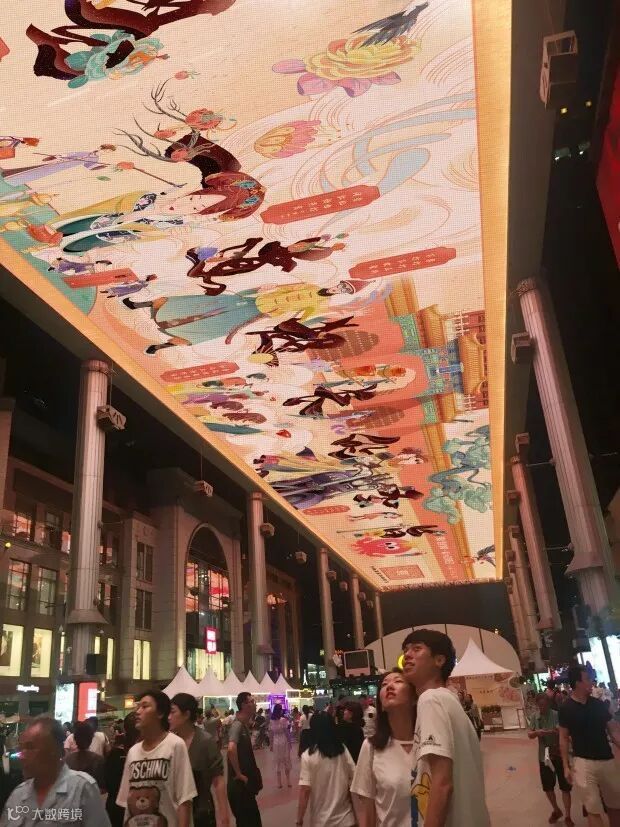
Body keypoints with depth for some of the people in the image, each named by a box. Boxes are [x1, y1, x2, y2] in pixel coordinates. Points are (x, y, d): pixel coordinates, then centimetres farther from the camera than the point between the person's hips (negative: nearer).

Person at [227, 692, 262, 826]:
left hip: (246, 784, 9)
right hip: (239, 784, -9)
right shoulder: (238, 725, -19)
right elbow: (231, 749, -36)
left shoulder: (245, 725, 11)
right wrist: (238, 774, -26)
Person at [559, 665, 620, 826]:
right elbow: (564, 738, -1)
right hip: (584, 762, -4)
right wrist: (566, 766, -5)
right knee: (594, 810, -4)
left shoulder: (598, 704, 3)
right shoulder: (566, 709, -6)